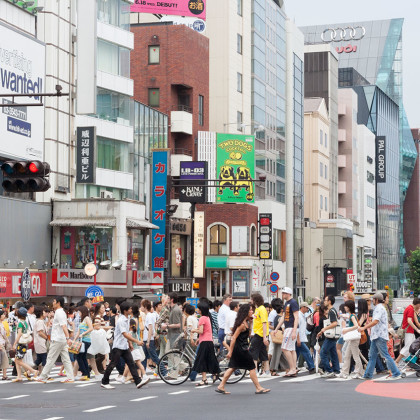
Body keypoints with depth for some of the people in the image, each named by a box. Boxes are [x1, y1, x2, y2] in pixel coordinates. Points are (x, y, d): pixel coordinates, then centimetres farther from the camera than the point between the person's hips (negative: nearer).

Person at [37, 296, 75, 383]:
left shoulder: (59, 313, -14)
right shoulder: (62, 312, 16)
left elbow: (64, 326, -24)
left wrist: (68, 338, -33)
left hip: (57, 340, -9)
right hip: (63, 340, 9)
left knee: (50, 359, -1)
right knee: (66, 359, 5)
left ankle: (43, 377, 5)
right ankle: (70, 378, 1)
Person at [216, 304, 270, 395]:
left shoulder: (245, 323, 10)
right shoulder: (242, 324, -18)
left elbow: (248, 335, 19)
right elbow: (234, 338, -20)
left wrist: (250, 324, 10)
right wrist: (230, 351, -20)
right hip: (240, 349, -10)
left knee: (233, 367, 12)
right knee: (252, 367, -1)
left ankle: (221, 387, 13)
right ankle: (258, 388, 7)